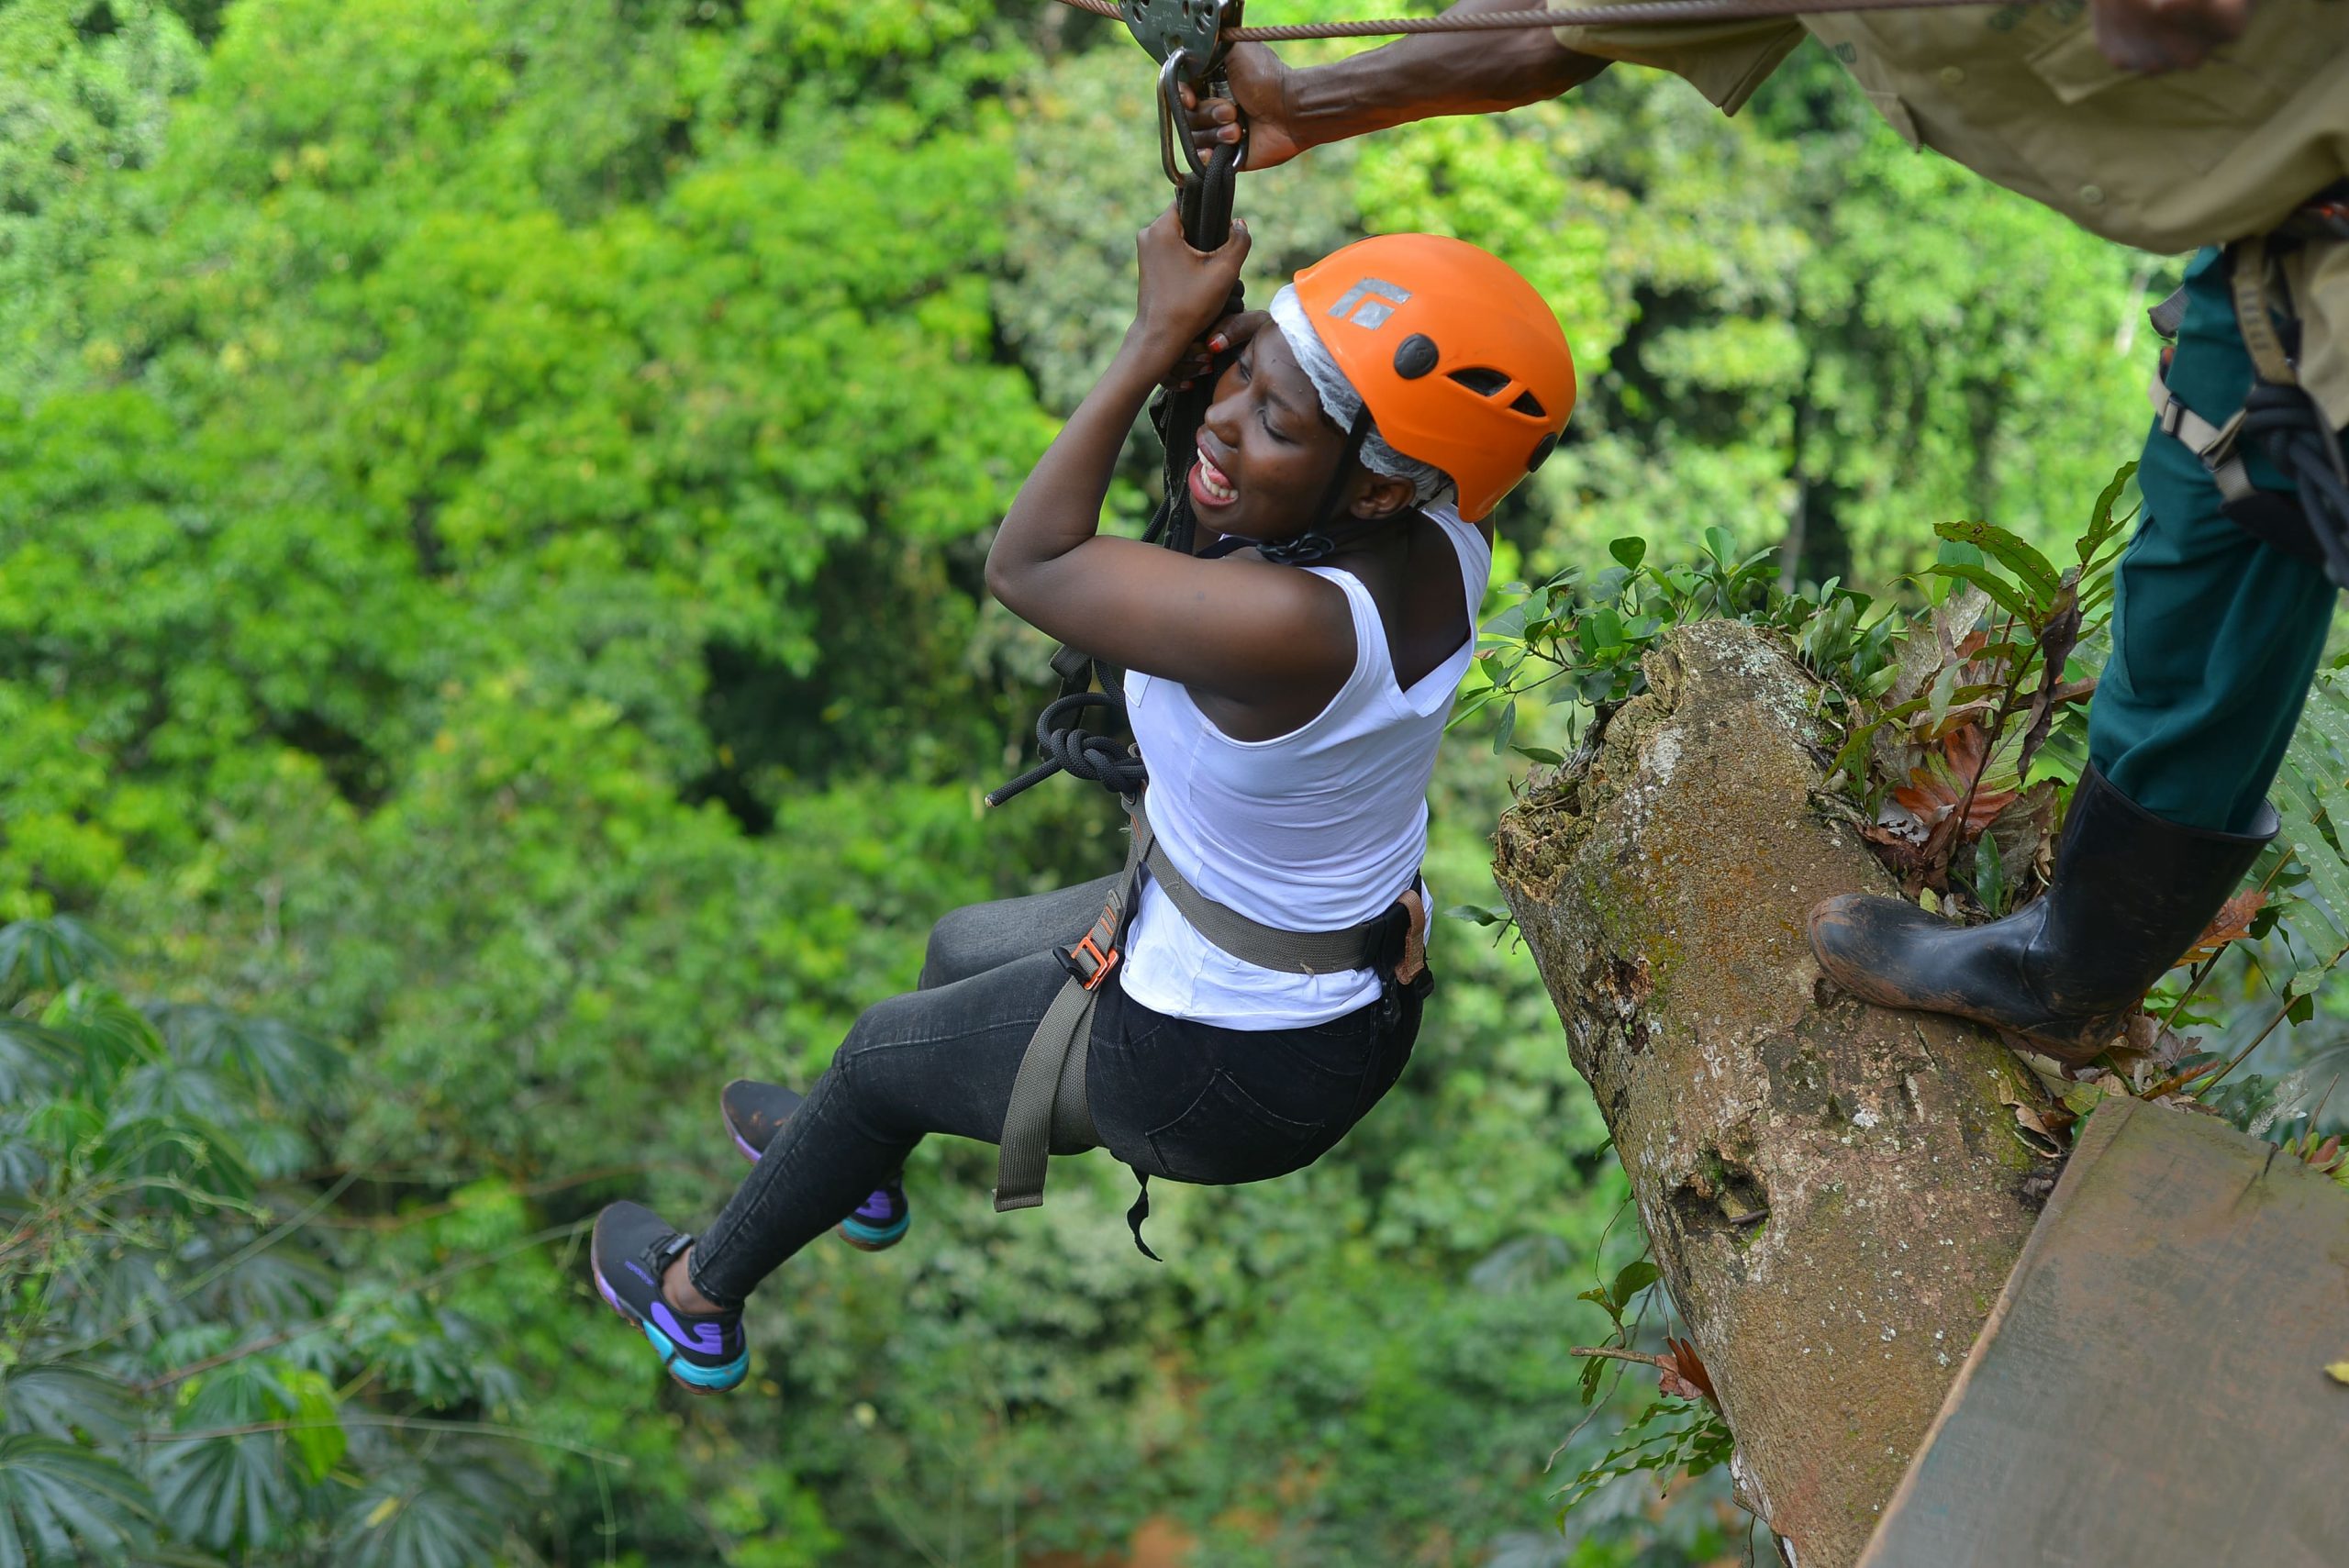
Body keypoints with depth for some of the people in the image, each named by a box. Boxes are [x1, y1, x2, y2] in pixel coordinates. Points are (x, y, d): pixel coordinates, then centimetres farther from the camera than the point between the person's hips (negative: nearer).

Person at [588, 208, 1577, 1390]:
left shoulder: (1289, 625, -41)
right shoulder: (1441, 540, -18)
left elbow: (1028, 566, -26)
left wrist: (1154, 342, -22)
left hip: (1218, 1077, -7)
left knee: (882, 1052, 21)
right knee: (963, 950, 33)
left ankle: (696, 1299, 50)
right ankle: (865, 1167, 66)